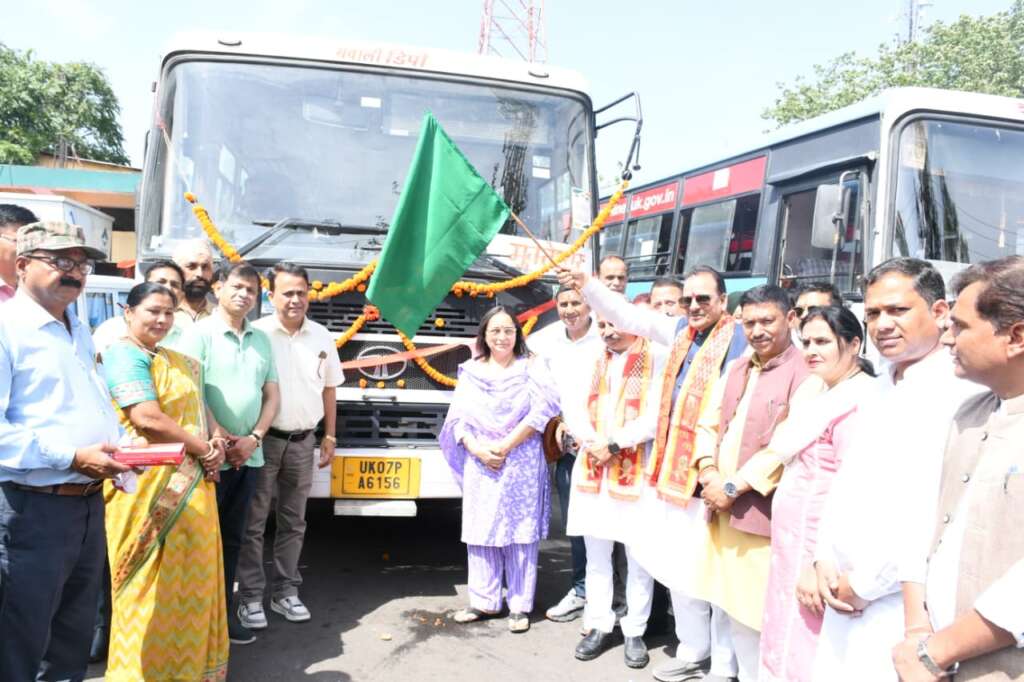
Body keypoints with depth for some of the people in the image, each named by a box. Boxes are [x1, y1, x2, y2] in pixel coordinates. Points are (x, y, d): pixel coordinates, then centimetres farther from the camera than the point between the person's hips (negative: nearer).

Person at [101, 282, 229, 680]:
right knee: (154, 583, -1)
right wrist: (204, 449, -10)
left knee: (190, 577, 15)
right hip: (149, 487, -9)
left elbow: (196, 409, 23)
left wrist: (214, 444, 2)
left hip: (190, 485, 9)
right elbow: (148, 420, -20)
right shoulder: (125, 356, -10)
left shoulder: (175, 361, 18)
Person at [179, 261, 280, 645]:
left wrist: (253, 438, -2)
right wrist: (219, 438, -15)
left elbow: (272, 395, 12)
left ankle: (223, 613, 23)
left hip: (249, 455, 6)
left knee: (232, 538, 13)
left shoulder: (262, 340, 13)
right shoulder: (199, 333, -4)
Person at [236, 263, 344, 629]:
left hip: (303, 441, 4)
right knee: (253, 521, 3)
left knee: (293, 522, 13)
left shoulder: (322, 337, 6)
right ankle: (250, 596, 13)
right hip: (263, 440, -4)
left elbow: (329, 389, 13)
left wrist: (330, 437, 11)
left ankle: (285, 592, 24)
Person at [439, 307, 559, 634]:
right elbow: (458, 418, 6)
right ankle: (484, 601, 15)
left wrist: (506, 445, -13)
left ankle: (520, 606, 7)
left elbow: (542, 411, -9)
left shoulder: (531, 368, 2)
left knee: (520, 533, -1)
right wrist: (478, 449, -10)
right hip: (479, 463, 3)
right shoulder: (470, 371, 10)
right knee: (480, 531, 5)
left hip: (522, 463, -3)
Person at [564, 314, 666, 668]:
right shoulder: (593, 360, 13)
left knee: (639, 555, 4)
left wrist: (614, 445, -14)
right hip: (591, 468, 5)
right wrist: (590, 442, -10)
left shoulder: (657, 358, -6)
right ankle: (599, 626, 23)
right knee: (596, 554, 11)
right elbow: (574, 408, 8)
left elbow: (657, 415, -14)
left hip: (637, 469, -5)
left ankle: (634, 632, 17)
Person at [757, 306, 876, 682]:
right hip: (794, 546, 9)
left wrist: (821, 564, -22)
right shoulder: (825, 396, 12)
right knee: (785, 647, 17)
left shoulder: (857, 401, -18)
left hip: (818, 552, -9)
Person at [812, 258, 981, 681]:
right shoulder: (881, 389, 13)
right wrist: (825, 559, 4)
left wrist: (865, 583, -15)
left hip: (901, 609, -8)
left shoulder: (959, 394, -16)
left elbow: (937, 514, -23)